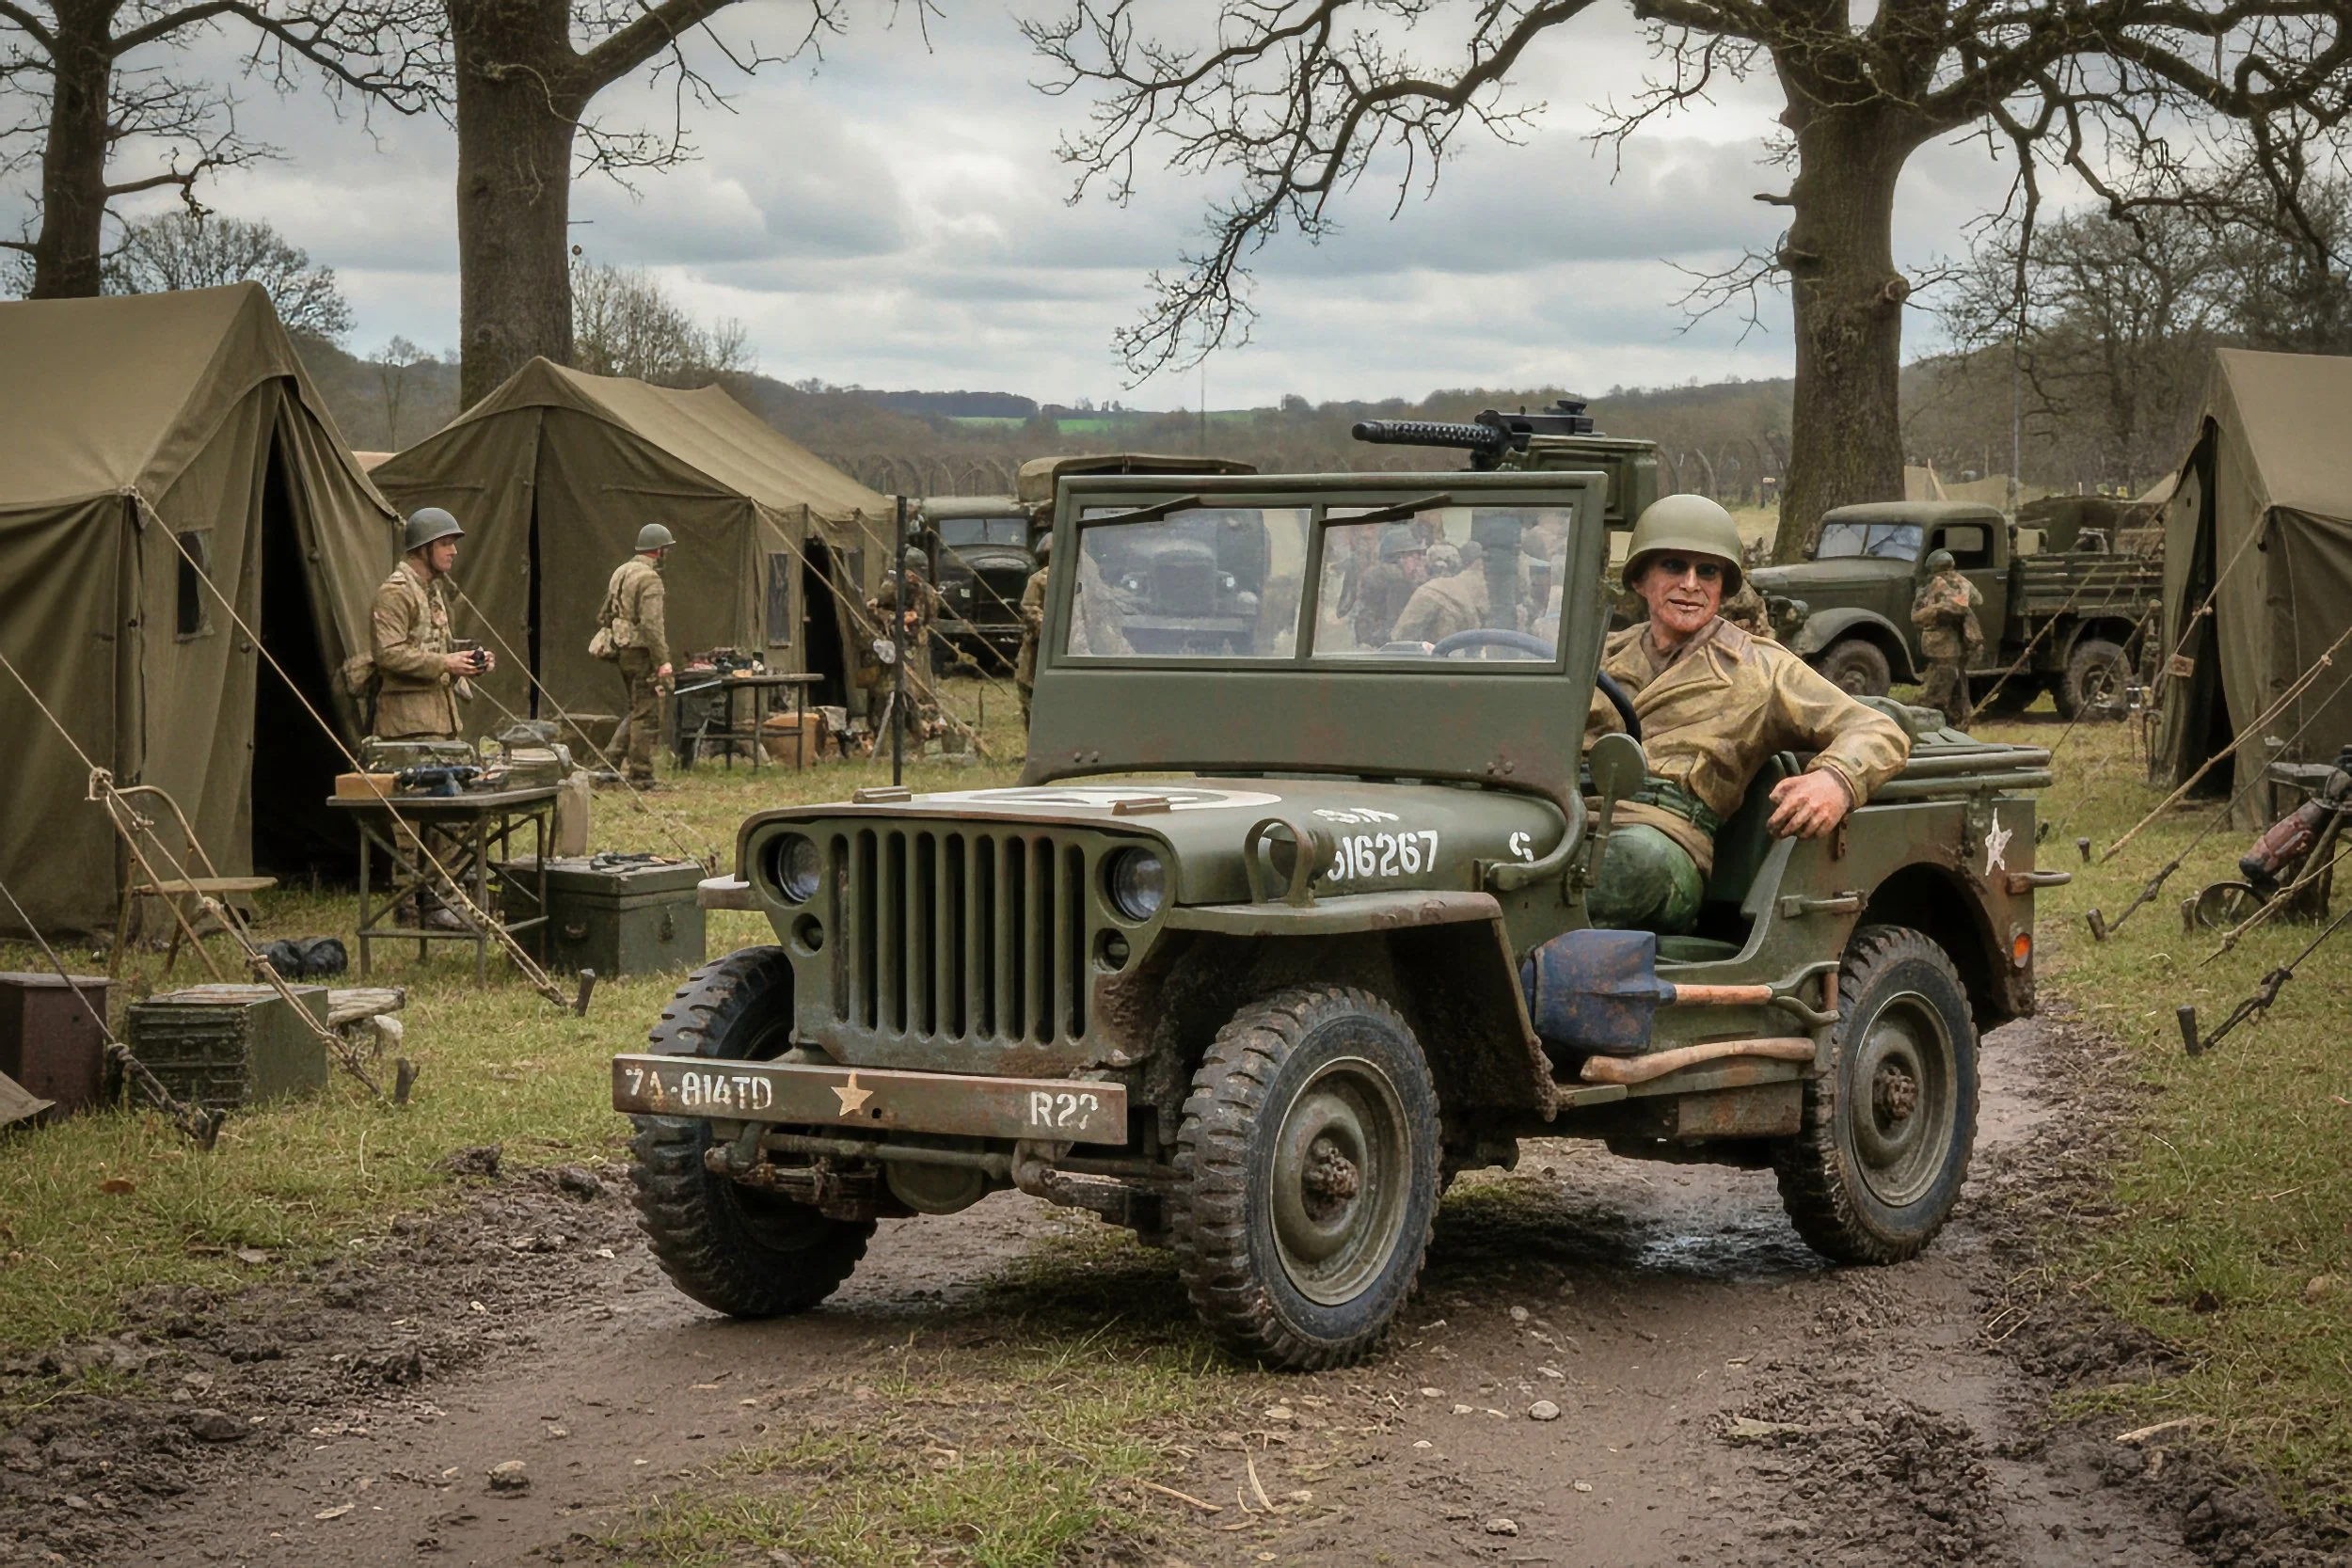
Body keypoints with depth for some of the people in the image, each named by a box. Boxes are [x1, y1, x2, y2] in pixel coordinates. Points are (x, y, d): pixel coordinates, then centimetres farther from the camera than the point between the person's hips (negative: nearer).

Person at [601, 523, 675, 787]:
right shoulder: (649, 579, -16)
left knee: (637, 710, 20)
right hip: (641, 652, -9)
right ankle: (641, 776, -3)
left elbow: (606, 614, 19)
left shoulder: (621, 572, 13)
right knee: (647, 715, -4)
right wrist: (663, 660, -22)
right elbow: (652, 624, -23)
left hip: (621, 649, 9)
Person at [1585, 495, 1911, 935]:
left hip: (1665, 836, -3)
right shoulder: (1604, 654, 29)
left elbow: (1881, 733, 11)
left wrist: (1837, 781, -13)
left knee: (1640, 854, -42)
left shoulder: (1759, 668, 18)